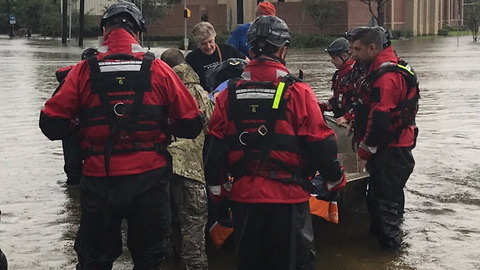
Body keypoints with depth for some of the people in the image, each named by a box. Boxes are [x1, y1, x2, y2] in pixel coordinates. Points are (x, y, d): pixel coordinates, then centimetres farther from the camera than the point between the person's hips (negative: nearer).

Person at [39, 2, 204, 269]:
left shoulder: (84, 71, -6)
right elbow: (191, 122, -4)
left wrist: (76, 130, 13)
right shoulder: (158, 69, -5)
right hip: (149, 178, 0)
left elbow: (52, 124, -7)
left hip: (98, 179, 0)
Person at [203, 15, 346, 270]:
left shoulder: (229, 94, -1)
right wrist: (336, 181, 7)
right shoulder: (297, 92, -11)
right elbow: (320, 144, -9)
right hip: (288, 195, -3)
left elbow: (214, 148, 3)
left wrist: (218, 191, 16)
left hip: (244, 195, 3)